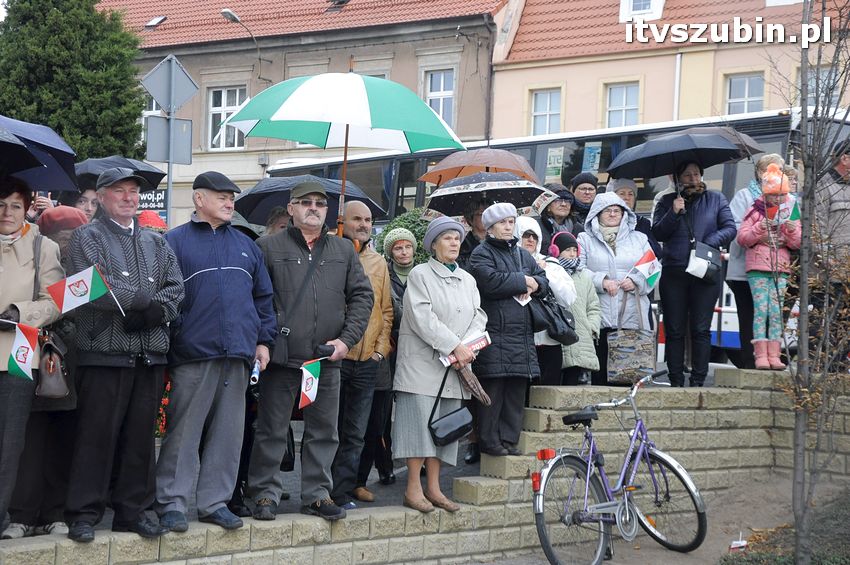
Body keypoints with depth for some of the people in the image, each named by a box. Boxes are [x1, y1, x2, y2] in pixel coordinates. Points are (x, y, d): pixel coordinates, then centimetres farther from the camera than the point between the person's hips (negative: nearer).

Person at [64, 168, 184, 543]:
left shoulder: (155, 243, 20)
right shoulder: (87, 237, 4)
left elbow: (176, 289, 8)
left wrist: (152, 312, -11)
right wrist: (144, 297, -8)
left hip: (150, 354, 5)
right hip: (105, 352, -5)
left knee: (140, 436, 8)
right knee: (97, 434, -5)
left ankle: (132, 510, 16)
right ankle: (83, 514, 2)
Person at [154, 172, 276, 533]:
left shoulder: (245, 245, 19)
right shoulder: (176, 242, 3)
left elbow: (263, 297, 21)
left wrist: (263, 340, 12)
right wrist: (167, 345, -8)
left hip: (238, 354, 5)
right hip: (193, 354, -5)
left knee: (227, 433, 7)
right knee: (183, 432, -3)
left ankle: (215, 502, 15)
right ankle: (172, 503, 2)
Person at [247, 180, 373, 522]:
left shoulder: (344, 251, 13)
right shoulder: (269, 247, 2)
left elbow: (362, 296, 11)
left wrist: (346, 339, 0)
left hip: (327, 360, 4)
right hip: (282, 358, -3)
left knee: (324, 431, 9)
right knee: (272, 430, 2)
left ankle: (317, 494, 19)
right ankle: (265, 494, 11)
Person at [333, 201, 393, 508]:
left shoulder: (378, 263, 14)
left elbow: (386, 310, 17)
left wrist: (381, 346, 6)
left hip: (367, 360, 5)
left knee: (356, 433, 7)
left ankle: (344, 488, 14)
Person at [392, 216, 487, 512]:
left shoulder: (467, 279, 17)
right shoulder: (420, 274, -2)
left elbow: (478, 316, 10)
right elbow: (423, 318, -13)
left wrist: (467, 347, -9)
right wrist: (456, 346, -17)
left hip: (455, 366, 6)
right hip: (422, 363, -6)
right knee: (421, 419, -9)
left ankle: (433, 487, 10)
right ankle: (414, 489, -5)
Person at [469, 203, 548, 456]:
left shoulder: (523, 254, 22)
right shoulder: (482, 254, -1)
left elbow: (543, 280, 19)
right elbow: (490, 281, -17)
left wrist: (533, 286, -5)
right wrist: (523, 281, -7)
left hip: (521, 333, 7)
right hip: (493, 333, -7)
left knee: (516, 390, 6)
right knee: (493, 388, -7)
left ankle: (509, 439, 11)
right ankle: (489, 440, -1)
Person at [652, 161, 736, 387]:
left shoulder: (716, 199, 12)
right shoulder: (667, 202, 12)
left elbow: (730, 228, 3)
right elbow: (658, 233, 2)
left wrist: (709, 243, -12)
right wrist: (673, 213, -13)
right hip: (673, 273, 1)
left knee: (701, 329, -2)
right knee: (674, 330, 1)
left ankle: (698, 381, 1)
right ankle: (676, 381, 4)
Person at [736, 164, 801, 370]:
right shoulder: (756, 211, 4)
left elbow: (797, 244, 10)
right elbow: (742, 238, 0)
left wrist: (792, 231, -10)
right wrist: (759, 229, -14)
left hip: (781, 269, 3)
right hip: (758, 268, -3)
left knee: (777, 312, -1)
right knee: (761, 309, -8)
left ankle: (774, 355, 0)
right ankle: (761, 355, -8)